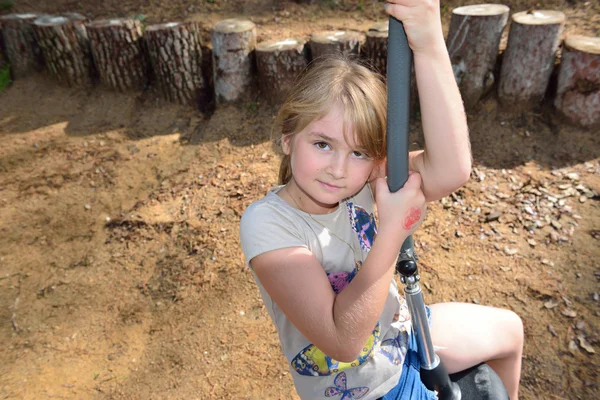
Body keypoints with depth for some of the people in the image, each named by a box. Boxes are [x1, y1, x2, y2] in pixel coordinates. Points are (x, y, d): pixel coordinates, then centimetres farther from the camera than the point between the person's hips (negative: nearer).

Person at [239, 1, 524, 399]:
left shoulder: (365, 180, -18)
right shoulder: (267, 223, -31)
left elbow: (450, 171, -37)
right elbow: (342, 340, -34)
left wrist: (430, 45, -45)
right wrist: (393, 229, -38)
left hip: (401, 333, 5)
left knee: (509, 330, 21)